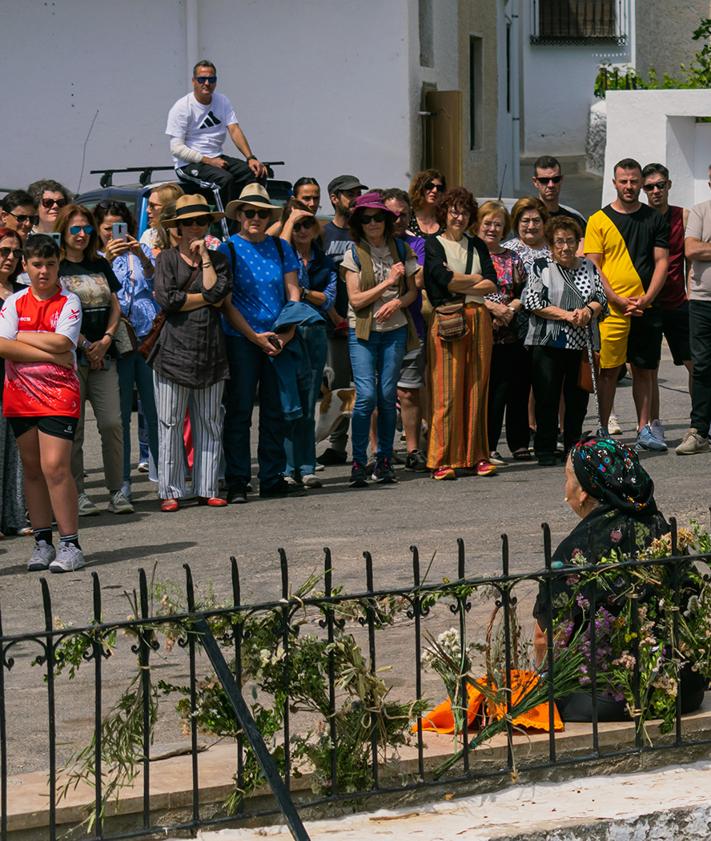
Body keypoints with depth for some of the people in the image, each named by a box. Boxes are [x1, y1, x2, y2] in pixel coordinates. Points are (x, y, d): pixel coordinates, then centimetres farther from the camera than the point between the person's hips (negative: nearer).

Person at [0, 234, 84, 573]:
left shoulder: (68, 303, -1)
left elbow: (61, 343, -14)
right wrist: (50, 354, -12)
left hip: (59, 394, -4)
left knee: (55, 466, -13)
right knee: (32, 468, 7)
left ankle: (70, 545, -9)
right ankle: (42, 542, 15)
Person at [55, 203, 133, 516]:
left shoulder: (100, 265, 16)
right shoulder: (55, 268, -1)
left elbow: (115, 306, 16)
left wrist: (106, 340, -1)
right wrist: (84, 345, -9)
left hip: (103, 357, 4)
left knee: (112, 423, -4)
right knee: (72, 428, -2)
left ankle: (117, 491, 2)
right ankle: (78, 493, 4)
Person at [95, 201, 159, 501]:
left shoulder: (141, 252, 16)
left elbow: (155, 280, 0)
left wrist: (142, 258, -17)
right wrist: (107, 259, -20)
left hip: (148, 337, 1)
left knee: (155, 409, -2)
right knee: (120, 414, 0)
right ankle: (122, 480, 4)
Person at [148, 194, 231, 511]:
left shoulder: (217, 259, 14)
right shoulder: (167, 258, 5)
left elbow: (217, 291, -5)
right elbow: (165, 298, -10)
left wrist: (204, 256, -1)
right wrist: (206, 299, -4)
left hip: (210, 351, 3)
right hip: (174, 348, -3)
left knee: (209, 423, 6)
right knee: (170, 424, -3)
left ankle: (207, 488, 12)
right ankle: (170, 492, 0)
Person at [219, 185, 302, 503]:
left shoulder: (281, 248, 9)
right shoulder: (228, 249, -1)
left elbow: (294, 293, 6)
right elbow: (226, 302, -6)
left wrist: (288, 333, -8)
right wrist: (255, 337, -12)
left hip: (279, 341, 4)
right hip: (241, 341, -4)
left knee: (276, 411, 6)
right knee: (239, 411, -2)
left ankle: (272, 479, 14)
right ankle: (236, 483, 1)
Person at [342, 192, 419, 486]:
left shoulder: (400, 250, 7)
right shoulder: (354, 253, 0)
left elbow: (412, 291, 12)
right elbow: (355, 299, -6)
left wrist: (397, 302, -9)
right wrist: (387, 282, -11)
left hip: (394, 329, 2)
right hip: (362, 332, -2)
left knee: (387, 395, 0)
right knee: (366, 395, -12)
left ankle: (384, 459, 11)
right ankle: (358, 462, -4)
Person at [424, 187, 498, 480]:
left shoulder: (477, 245, 18)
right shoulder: (432, 244, 5)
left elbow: (492, 284, 5)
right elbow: (443, 278, -12)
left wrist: (458, 285, -6)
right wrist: (475, 279, 1)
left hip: (478, 319, 4)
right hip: (447, 321, -4)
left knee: (477, 389, 3)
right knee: (447, 391, -8)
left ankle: (476, 455, 8)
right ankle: (443, 459, -6)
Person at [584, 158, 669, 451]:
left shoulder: (655, 219, 10)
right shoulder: (599, 220, 2)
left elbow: (662, 262, 6)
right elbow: (593, 267, -2)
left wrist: (647, 299, -7)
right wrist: (619, 301, -11)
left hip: (646, 307, 3)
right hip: (611, 309, -2)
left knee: (644, 370, 7)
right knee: (608, 371, -2)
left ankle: (644, 429, 14)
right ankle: (602, 431, 5)